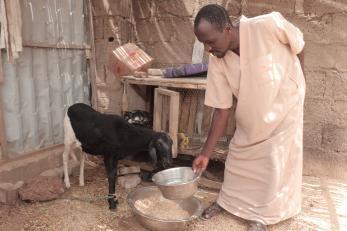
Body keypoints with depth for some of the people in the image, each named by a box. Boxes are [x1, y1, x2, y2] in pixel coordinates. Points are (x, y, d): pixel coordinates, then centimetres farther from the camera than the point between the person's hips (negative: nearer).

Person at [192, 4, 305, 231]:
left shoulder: (269, 25, -32)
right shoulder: (216, 62, -21)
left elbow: (298, 43, -10)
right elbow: (222, 110, -16)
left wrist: (298, 84, -3)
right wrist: (206, 153, -15)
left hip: (284, 104, -3)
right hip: (250, 112, 3)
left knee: (275, 162, 2)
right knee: (238, 157, 10)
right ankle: (227, 200, 34)